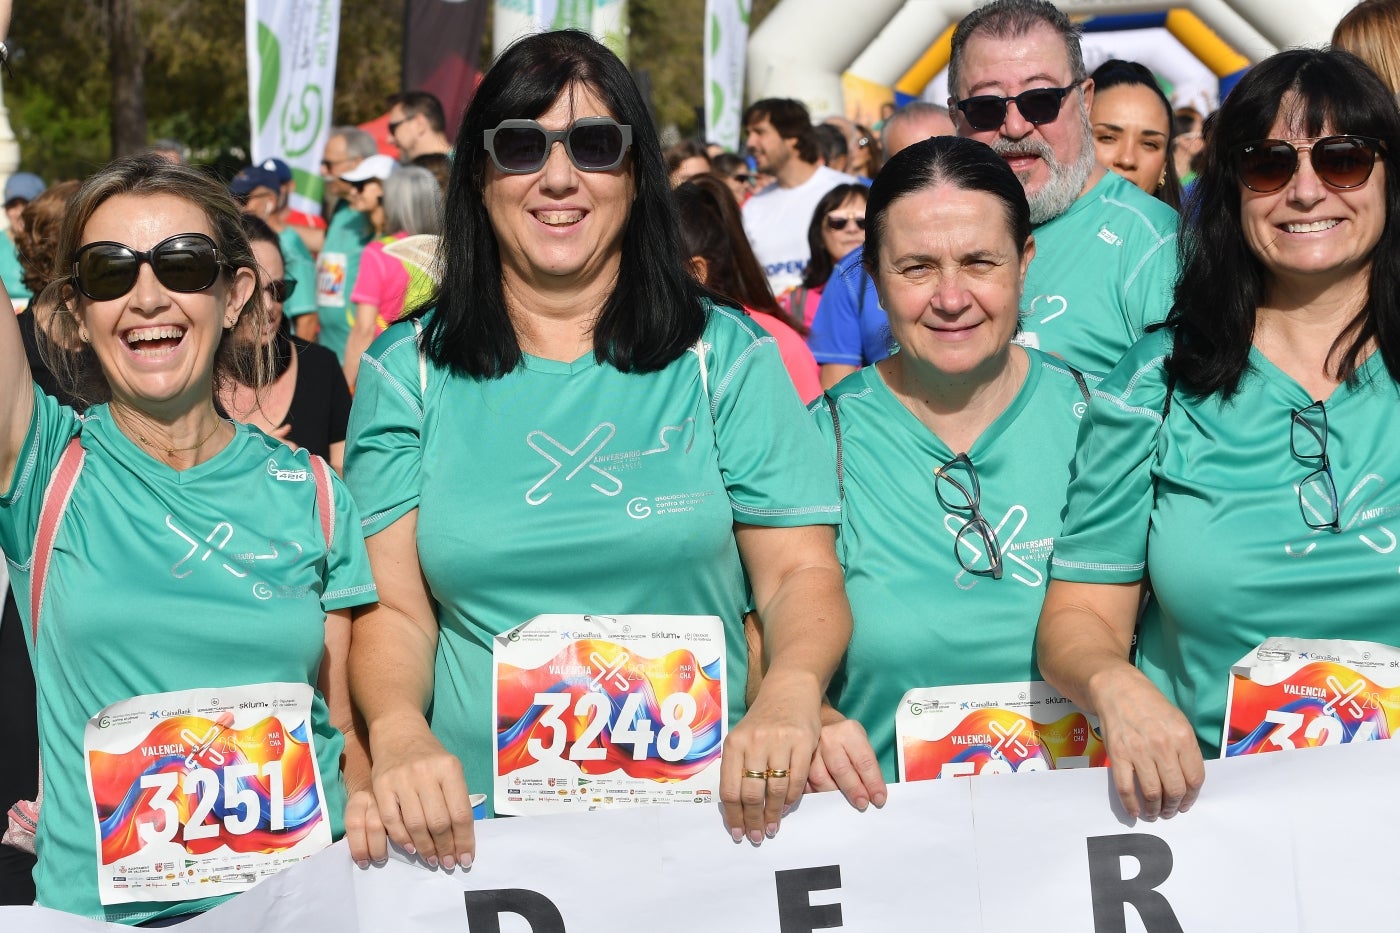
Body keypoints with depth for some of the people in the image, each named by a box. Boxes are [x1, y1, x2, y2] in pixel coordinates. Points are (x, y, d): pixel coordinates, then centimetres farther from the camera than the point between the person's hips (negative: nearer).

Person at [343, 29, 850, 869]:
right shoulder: (407, 373, 8)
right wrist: (397, 732, -18)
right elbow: (393, 606, 3)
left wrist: (792, 693, -19)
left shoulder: (728, 356, 8)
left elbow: (800, 573, 3)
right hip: (476, 822, 1)